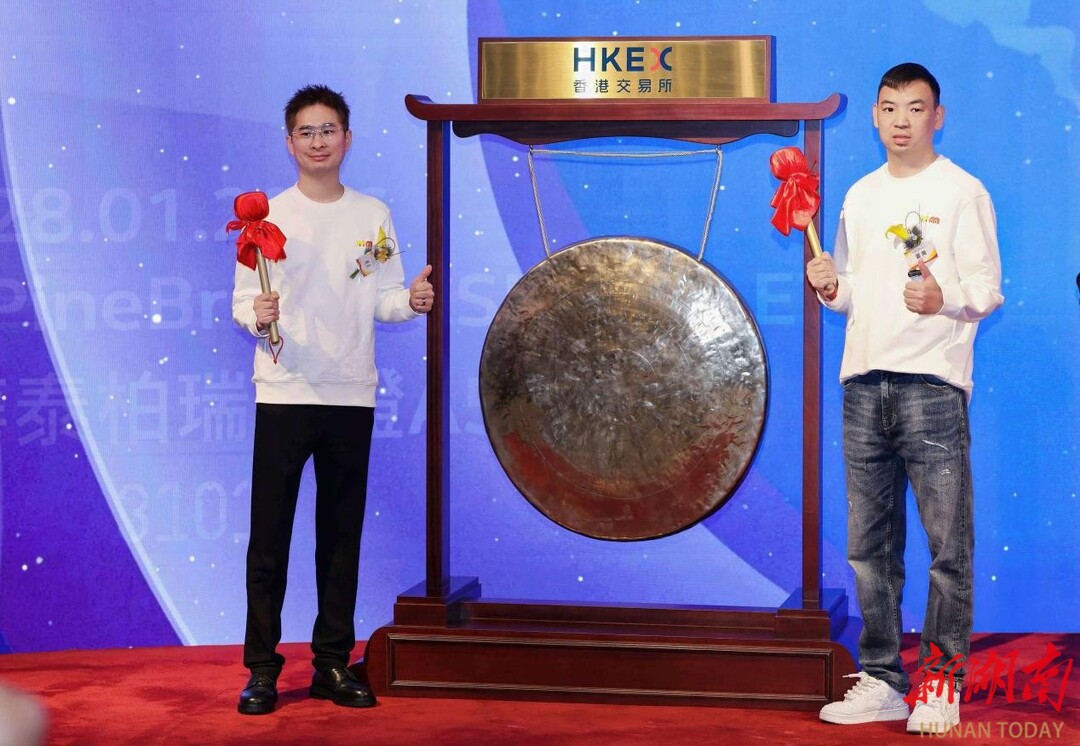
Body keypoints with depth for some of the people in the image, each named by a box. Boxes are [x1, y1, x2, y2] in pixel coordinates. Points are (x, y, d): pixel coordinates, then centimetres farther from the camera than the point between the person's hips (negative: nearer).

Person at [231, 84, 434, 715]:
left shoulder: (373, 216, 8)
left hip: (352, 394, 2)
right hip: (284, 393, -2)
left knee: (342, 533, 8)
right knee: (270, 533, -1)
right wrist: (257, 315, -22)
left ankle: (334, 662, 18)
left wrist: (410, 300, -12)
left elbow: (383, 301, 9)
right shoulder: (268, 215, 1)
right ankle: (262, 668, 8)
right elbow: (242, 303, -1)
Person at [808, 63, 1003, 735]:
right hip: (863, 380, 6)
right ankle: (881, 680, 16)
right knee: (870, 545, 8)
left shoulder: (960, 192, 0)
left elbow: (989, 291, -5)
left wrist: (945, 299, -24)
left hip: (932, 382, -6)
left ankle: (944, 681, 4)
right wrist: (831, 288, 1)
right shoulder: (861, 194, 17)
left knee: (949, 542, -5)